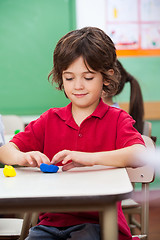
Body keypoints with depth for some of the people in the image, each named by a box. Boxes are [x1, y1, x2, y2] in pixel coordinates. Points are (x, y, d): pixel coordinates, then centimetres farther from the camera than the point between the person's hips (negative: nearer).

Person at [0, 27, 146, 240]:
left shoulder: (117, 119, 4)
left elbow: (140, 155, -16)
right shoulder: (49, 120, 15)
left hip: (98, 221, -3)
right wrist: (23, 157, -16)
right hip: (52, 221, 3)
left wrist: (90, 158, -29)